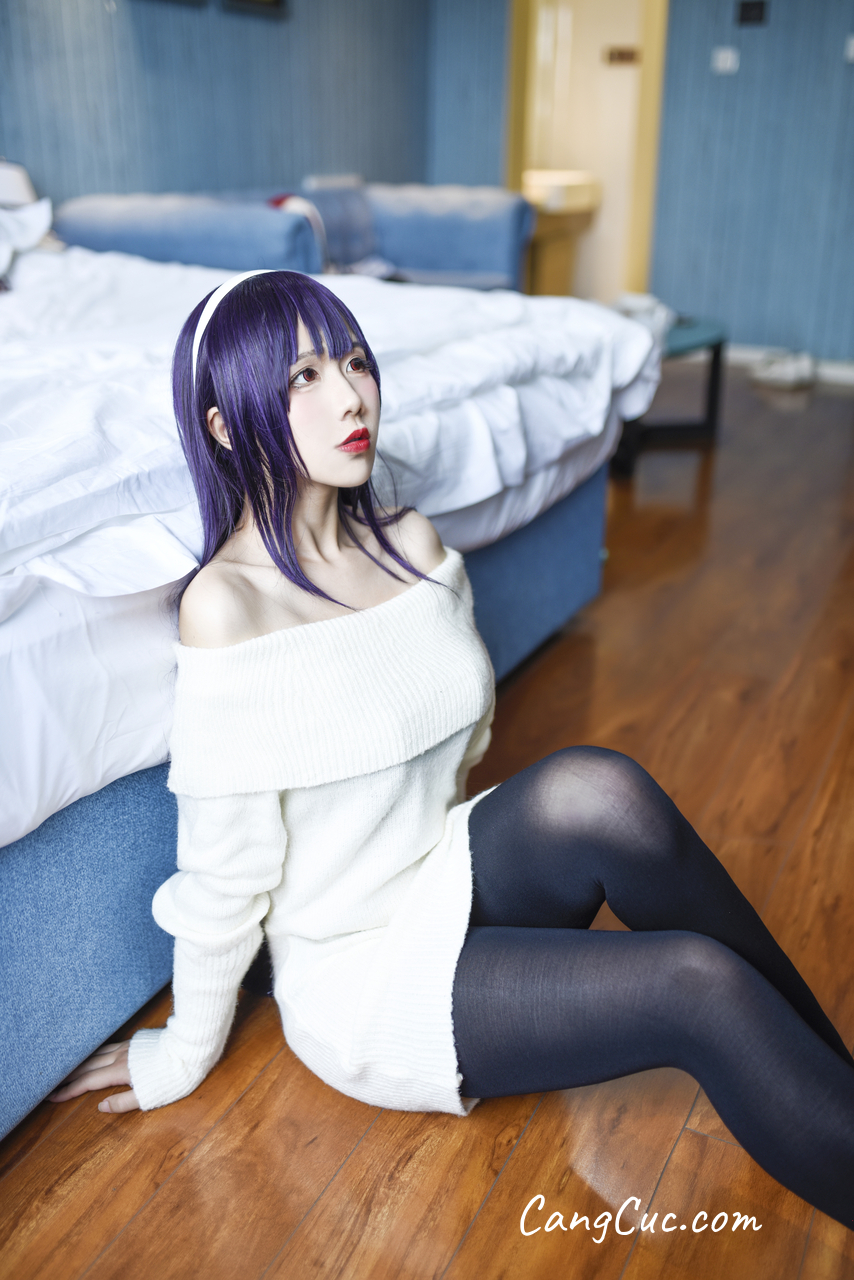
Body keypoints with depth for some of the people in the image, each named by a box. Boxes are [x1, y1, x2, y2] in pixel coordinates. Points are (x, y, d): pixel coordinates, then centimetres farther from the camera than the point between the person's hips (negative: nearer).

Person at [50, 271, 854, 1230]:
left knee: (592, 784, -27)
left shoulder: (413, 546, -2)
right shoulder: (227, 604, -21)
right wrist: (187, 1053, -3)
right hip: (355, 970, -5)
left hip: (453, 875, 5)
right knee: (701, 986, -22)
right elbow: (225, 868, -14)